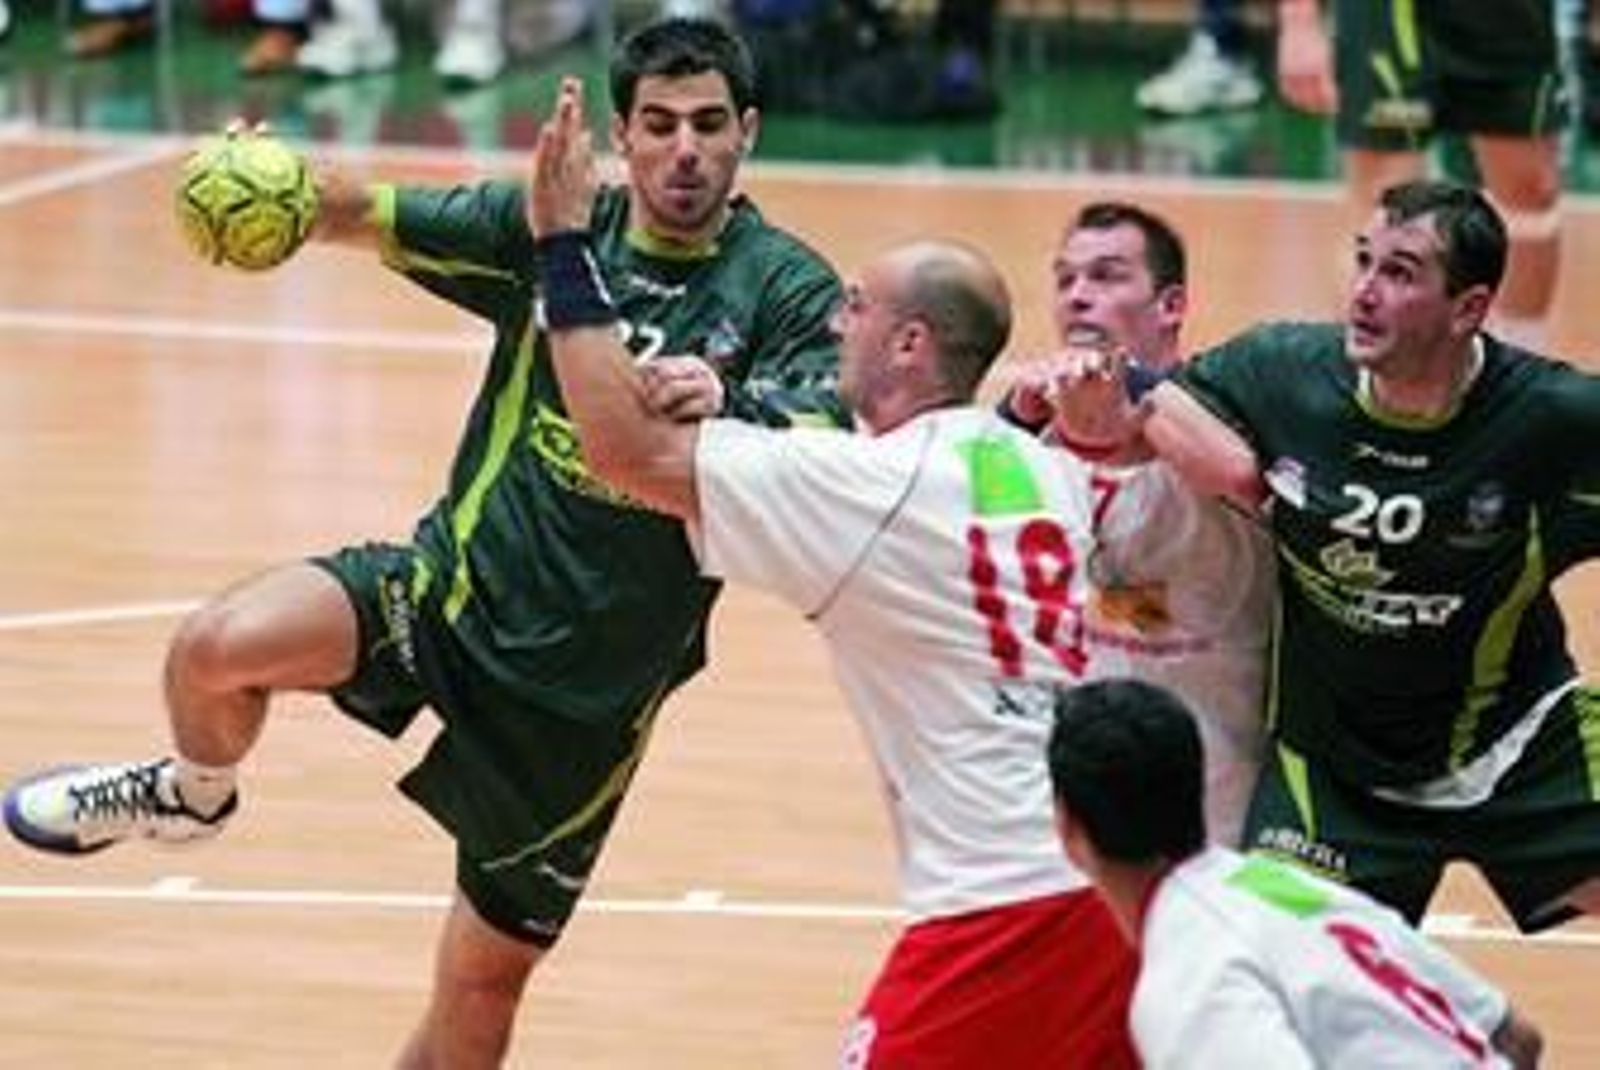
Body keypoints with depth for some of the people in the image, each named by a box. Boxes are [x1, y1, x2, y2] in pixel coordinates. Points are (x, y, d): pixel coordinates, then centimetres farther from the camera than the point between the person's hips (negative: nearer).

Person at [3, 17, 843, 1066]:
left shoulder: (788, 291, -11)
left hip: (587, 697, -1)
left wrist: (723, 411, -45)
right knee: (219, 648, -25)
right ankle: (192, 791, 11)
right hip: (456, 586, 1)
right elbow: (369, 216, 2)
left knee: (484, 982, 8)